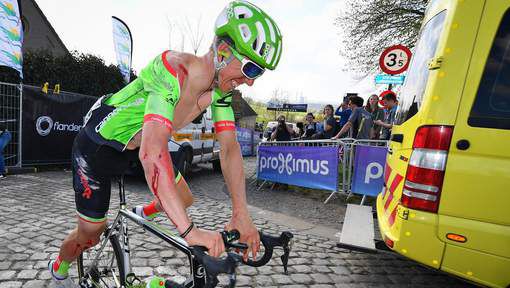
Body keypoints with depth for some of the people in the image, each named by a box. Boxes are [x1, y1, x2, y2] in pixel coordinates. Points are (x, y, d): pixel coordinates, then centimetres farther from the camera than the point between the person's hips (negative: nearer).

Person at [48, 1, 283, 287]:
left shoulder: (221, 86, -14)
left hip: (138, 144, 6)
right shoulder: (175, 70, -37)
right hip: (98, 147, -6)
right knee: (90, 235, 10)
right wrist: (190, 231, -47)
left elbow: (230, 148, -16)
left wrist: (241, 214, -23)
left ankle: (144, 212, 40)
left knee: (184, 200, 8)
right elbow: (152, 152, -47)